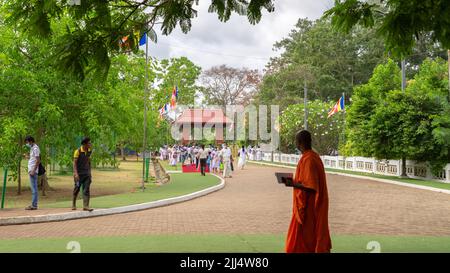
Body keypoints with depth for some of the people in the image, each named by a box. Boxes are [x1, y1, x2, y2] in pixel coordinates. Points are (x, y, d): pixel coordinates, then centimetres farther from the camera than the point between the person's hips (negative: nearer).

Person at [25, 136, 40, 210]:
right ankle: (33, 204, 14)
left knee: (34, 188, -8)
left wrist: (33, 170, -20)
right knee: (33, 188, 10)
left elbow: (38, 160, -17)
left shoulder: (35, 148, -11)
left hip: (33, 171, -10)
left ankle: (34, 205, -7)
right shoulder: (32, 148, 18)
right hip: (31, 170, 10)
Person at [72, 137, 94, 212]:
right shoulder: (78, 151, -11)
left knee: (87, 190, -5)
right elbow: (74, 163, -13)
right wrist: (76, 173, -23)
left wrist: (90, 173, 15)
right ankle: (73, 204, 27)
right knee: (77, 189, 8)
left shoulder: (89, 151, 5)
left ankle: (85, 206, -8)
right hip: (79, 174, -4)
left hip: (87, 173, 4)